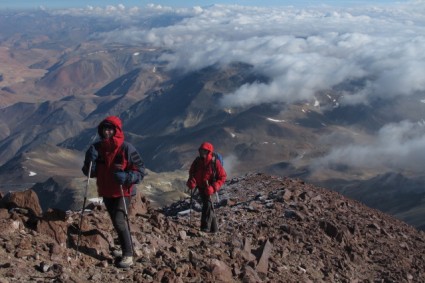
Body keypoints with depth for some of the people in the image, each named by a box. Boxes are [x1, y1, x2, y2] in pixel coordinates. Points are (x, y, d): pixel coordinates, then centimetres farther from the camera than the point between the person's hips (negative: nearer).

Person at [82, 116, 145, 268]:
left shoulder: (126, 148, -15)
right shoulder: (97, 148, 0)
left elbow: (140, 171, -12)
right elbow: (89, 172, 4)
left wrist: (126, 177, -30)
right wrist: (90, 160, -15)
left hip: (122, 192, -6)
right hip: (106, 193, 6)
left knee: (120, 222, -17)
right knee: (116, 223, 17)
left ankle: (128, 255, -8)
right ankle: (125, 249, 34)